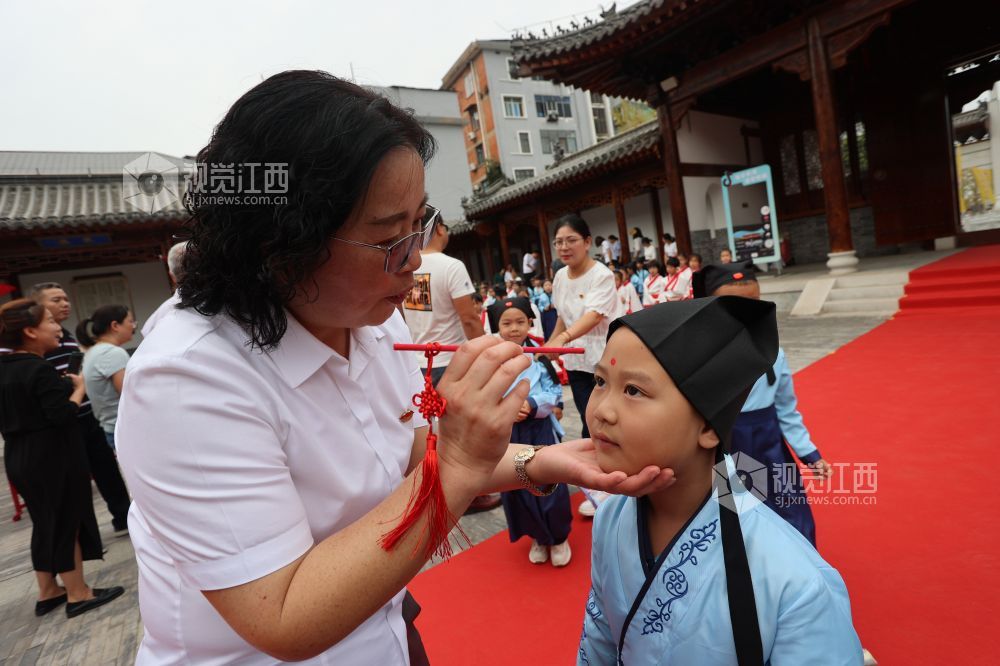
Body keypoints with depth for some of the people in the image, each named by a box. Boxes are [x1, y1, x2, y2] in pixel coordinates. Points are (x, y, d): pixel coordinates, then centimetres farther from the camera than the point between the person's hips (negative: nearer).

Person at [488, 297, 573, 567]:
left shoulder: (541, 355, -3)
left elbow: (554, 392, -5)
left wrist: (532, 405, -22)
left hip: (540, 429, -1)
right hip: (507, 433, 1)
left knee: (550, 486, 3)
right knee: (517, 490, 11)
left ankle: (559, 538, 30)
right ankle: (538, 538, 36)